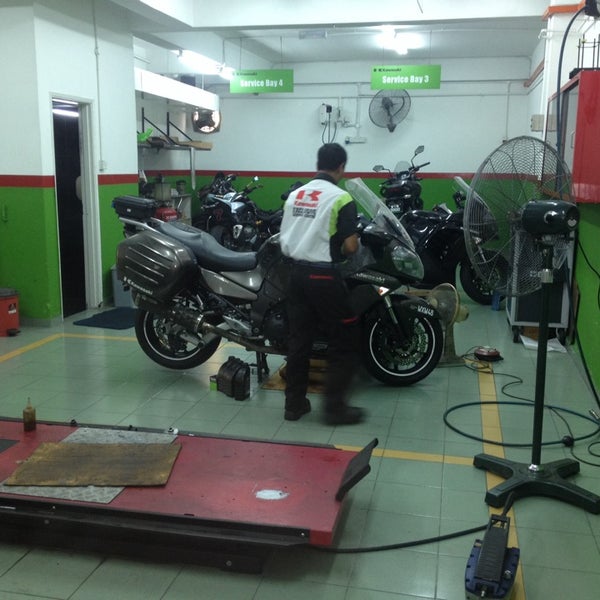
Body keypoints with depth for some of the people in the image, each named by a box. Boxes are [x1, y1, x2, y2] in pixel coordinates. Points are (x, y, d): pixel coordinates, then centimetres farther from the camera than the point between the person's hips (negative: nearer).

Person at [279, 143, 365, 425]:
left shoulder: (294, 195, 9)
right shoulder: (341, 198, -11)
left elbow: (284, 240, 11)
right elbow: (350, 246, -15)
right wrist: (355, 244, 7)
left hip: (296, 272, 7)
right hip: (324, 276, -7)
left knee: (298, 339, 12)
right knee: (344, 341, 4)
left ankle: (294, 403, 18)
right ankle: (335, 407, 5)